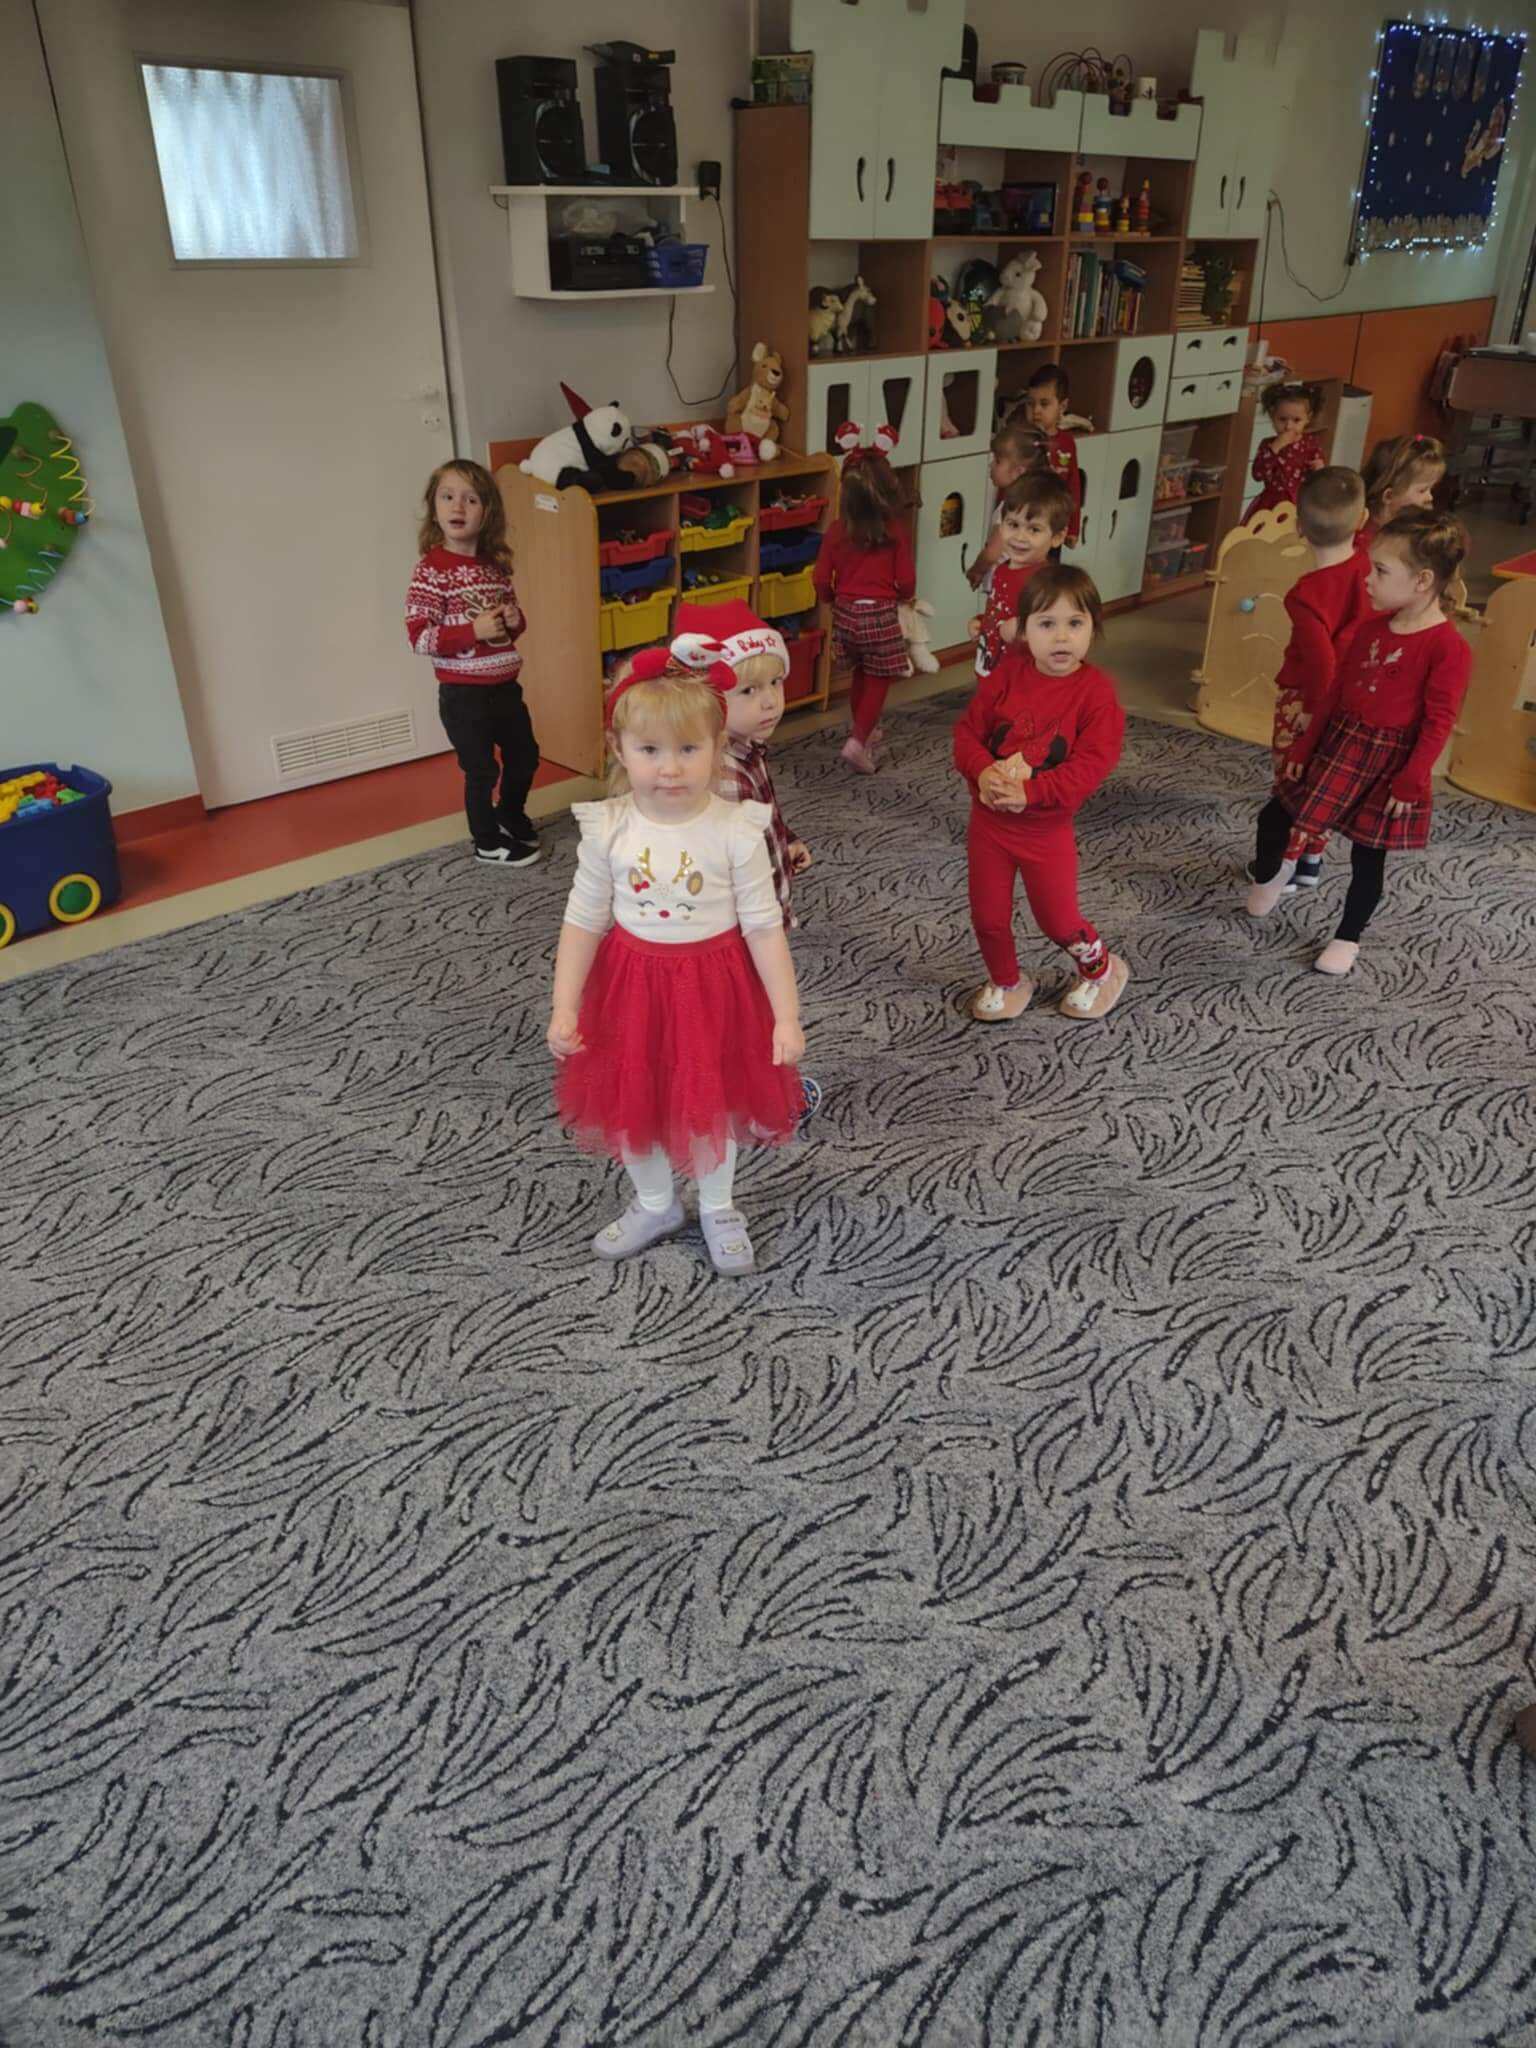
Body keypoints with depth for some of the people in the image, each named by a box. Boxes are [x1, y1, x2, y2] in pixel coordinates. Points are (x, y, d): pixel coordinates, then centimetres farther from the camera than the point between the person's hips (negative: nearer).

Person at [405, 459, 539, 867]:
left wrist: (515, 620, -4)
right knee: (481, 769, 5)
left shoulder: (496, 565, 5)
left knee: (525, 756, 19)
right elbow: (418, 636, -18)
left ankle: (510, 814, 46)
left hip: (505, 686, 6)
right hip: (463, 694, -6)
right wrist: (474, 631, -24)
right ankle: (488, 843, 24)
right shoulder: (432, 571, -14)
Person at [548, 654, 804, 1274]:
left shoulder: (737, 830, -17)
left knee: (714, 1104, 15)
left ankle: (718, 1209, 42)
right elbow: (584, 922, -4)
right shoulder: (607, 829, -12)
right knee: (632, 1102, 17)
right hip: (631, 985, 2)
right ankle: (655, 1204, 44)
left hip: (714, 986, -2)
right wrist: (564, 1010, -7)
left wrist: (787, 1016, -13)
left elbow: (764, 927, -11)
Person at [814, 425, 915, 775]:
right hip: (880, 614, -4)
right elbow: (906, 583, -8)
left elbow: (822, 581, -2)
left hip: (846, 612, 4)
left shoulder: (836, 532, -5)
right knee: (878, 681, 5)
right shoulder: (895, 533, -10)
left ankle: (864, 730, 35)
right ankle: (859, 742, -7)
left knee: (860, 676, 21)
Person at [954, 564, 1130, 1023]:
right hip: (988, 820, 3)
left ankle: (1101, 970, 39)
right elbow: (967, 730, -4)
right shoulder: (1006, 674, -6)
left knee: (1058, 920, 9)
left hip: (1047, 828, -3)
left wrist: (1028, 792, -30)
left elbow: (1091, 764, -21)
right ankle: (1006, 984, 39)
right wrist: (983, 772, -24)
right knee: (988, 915, 12)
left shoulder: (1095, 690, -15)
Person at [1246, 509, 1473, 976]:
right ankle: (1267, 874, 37)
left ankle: (1347, 939, 24)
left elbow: (1438, 723, -17)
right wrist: (1303, 748, 8)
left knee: (1368, 855, 7)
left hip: (1388, 761, -6)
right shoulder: (1369, 630, 3)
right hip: (1337, 746, 6)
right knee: (1273, 817, 6)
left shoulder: (1448, 647, -17)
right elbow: (1334, 692, 9)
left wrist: (1411, 781, -17)